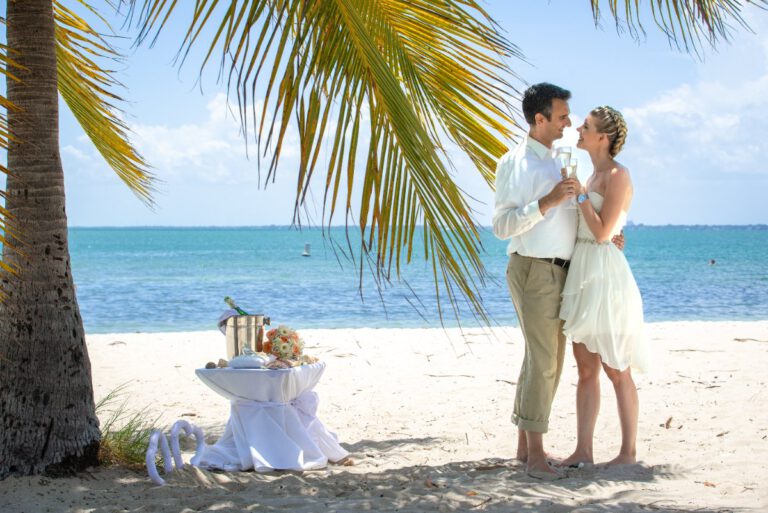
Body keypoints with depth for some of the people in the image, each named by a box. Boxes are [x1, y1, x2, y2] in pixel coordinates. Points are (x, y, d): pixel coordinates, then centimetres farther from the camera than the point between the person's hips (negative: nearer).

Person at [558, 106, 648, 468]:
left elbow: (602, 231, -17)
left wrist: (578, 193, -15)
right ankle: (583, 451, 10)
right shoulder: (595, 175, 16)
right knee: (586, 368, 8)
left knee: (615, 369, -1)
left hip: (604, 275, -9)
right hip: (582, 275, 9)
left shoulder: (618, 175, -11)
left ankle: (629, 452, 8)